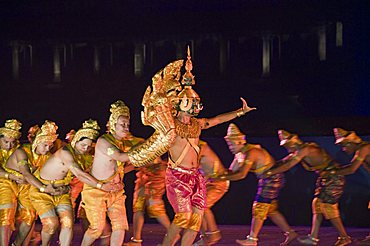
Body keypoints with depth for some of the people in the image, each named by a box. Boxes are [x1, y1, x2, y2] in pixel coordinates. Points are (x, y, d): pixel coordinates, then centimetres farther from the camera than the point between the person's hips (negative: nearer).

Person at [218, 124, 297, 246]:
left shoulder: (250, 153, -24)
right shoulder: (241, 153, 6)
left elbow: (241, 175, -29)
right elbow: (232, 171, 7)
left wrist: (222, 177, -26)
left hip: (272, 179, -10)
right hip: (266, 180, 10)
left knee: (259, 208, -10)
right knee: (271, 210, 13)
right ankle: (290, 232, 19)